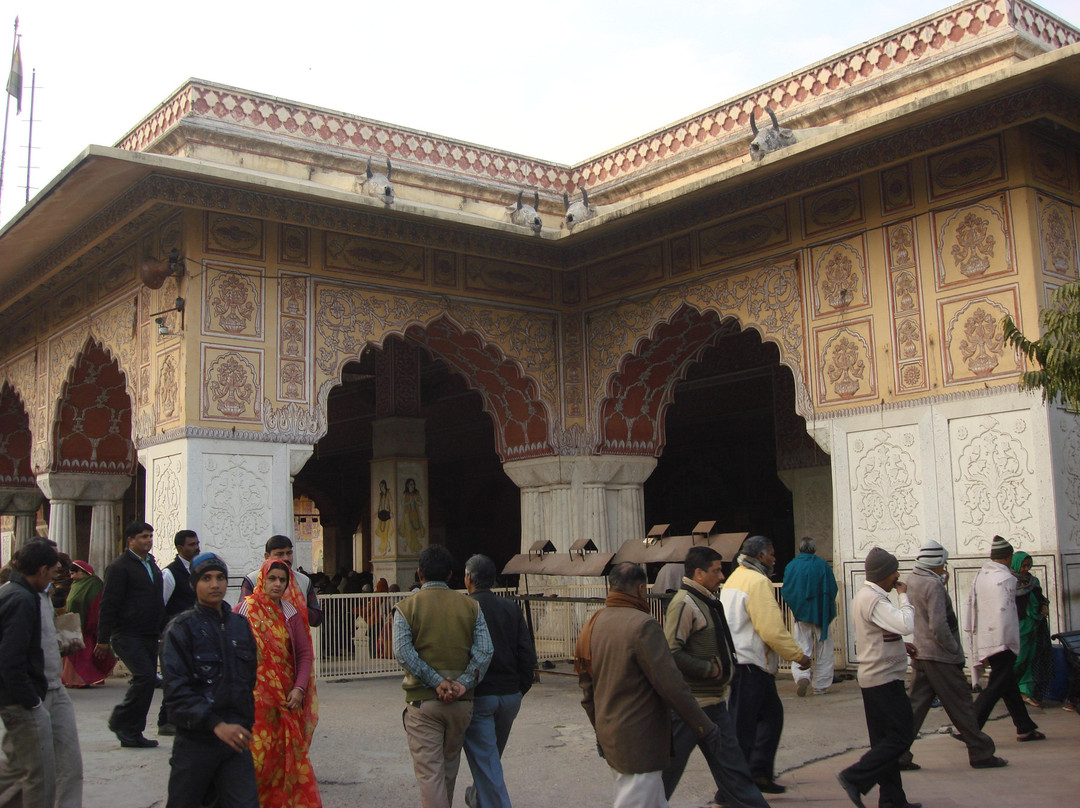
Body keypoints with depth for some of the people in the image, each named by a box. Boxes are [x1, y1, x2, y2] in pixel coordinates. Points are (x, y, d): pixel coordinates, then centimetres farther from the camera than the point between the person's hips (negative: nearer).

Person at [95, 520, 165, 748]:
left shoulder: (151, 564, 17)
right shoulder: (119, 567, -8)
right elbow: (108, 604, -11)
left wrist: (162, 629, 21)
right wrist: (103, 639, -14)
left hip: (149, 635, 8)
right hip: (128, 635, -8)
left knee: (146, 680, 6)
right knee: (145, 676, -19)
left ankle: (133, 734, 14)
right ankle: (120, 720, -1)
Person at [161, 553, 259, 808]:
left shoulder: (240, 624, 12)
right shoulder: (182, 627, -3)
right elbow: (176, 690, -13)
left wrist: (246, 721, 12)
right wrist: (216, 724, -22)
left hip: (237, 738, 4)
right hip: (195, 741, -4)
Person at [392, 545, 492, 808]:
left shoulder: (406, 607, -3)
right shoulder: (470, 606, 4)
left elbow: (403, 653, -15)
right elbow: (484, 650, -8)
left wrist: (436, 683, -15)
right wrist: (463, 684, -12)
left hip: (422, 701, -3)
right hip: (461, 702, 3)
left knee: (429, 773, -1)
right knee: (449, 768, 20)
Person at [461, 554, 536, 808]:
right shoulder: (512, 609, 2)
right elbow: (528, 655, 0)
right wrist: (520, 688, 10)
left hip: (478, 697, -6)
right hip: (510, 696, 6)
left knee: (485, 760, 0)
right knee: (491, 756, 25)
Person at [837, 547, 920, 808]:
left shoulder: (862, 595, 14)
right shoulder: (874, 600, -19)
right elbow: (906, 625, -30)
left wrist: (899, 645, 13)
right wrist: (904, 595, -16)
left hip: (872, 678, 10)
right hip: (885, 678, -10)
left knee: (884, 740, 12)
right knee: (899, 738, -5)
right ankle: (855, 777, -6)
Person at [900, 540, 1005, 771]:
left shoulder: (912, 580, 7)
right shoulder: (933, 585, -19)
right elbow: (938, 626, -25)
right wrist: (954, 650, -12)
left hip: (921, 655, 8)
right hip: (940, 657, -8)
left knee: (916, 706, 8)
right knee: (960, 706, 5)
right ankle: (981, 754, 17)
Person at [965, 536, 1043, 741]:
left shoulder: (979, 576, 10)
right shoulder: (1005, 578, -14)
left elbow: (970, 607, 13)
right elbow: (1003, 612, -20)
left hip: (983, 640, 8)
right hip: (1001, 641, -8)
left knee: (1009, 685, 18)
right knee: (996, 687, -5)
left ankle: (1025, 728, 27)